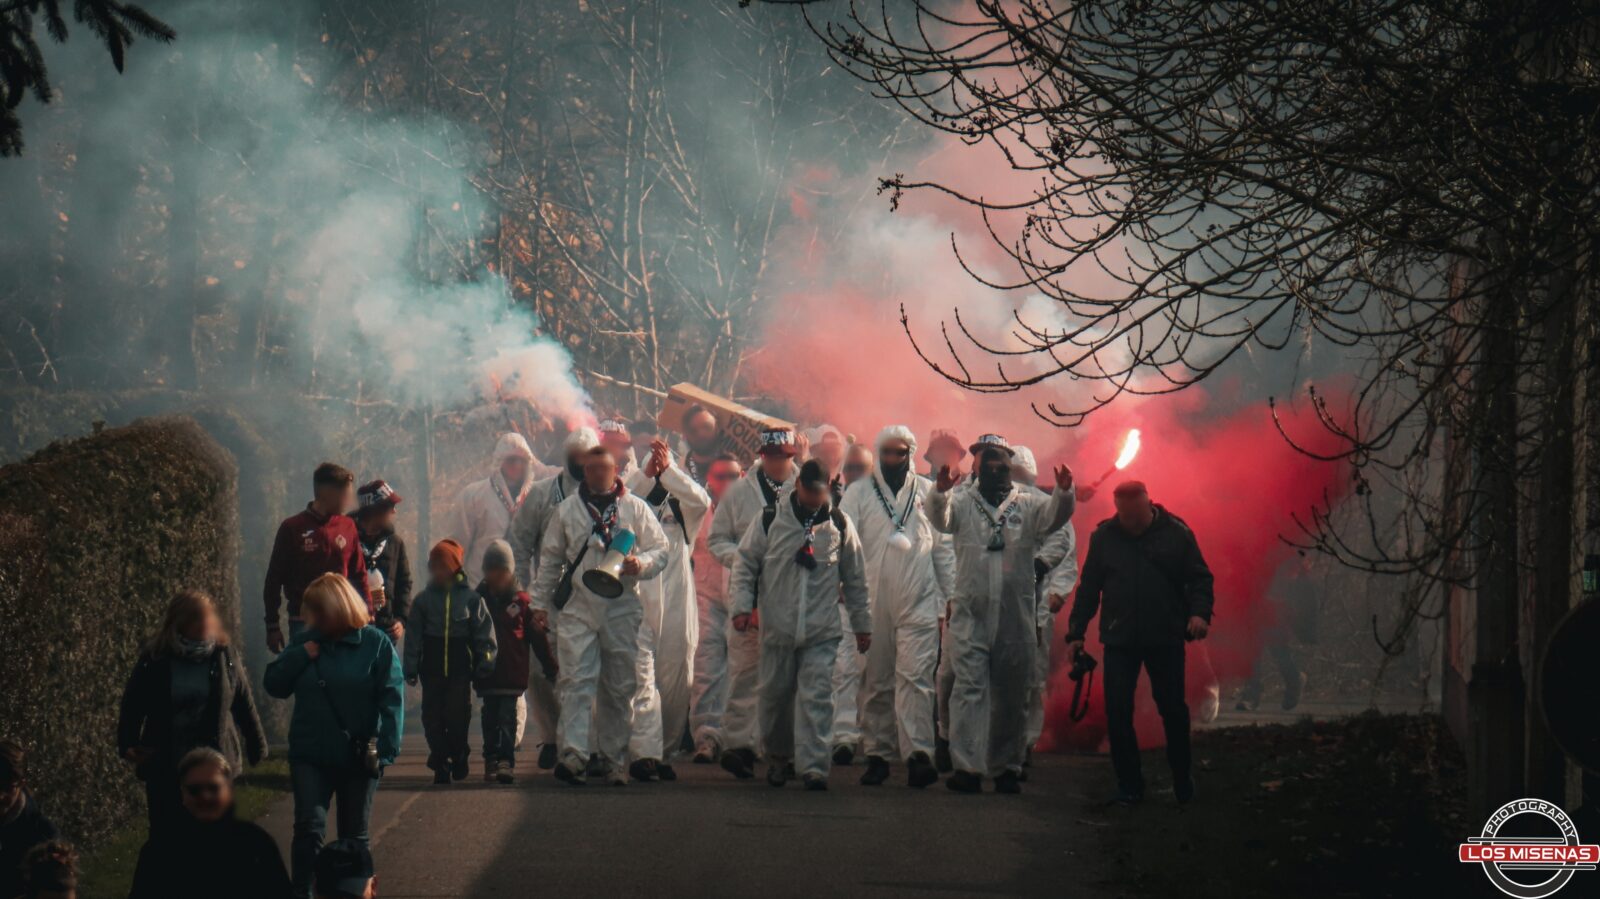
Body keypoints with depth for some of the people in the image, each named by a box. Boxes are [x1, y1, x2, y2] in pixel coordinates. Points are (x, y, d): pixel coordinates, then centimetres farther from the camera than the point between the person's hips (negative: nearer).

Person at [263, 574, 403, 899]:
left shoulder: (376, 643, -9)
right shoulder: (304, 641, 3)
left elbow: (392, 699, -12)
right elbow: (274, 685, 1)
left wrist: (386, 748, -20)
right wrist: (301, 655, -13)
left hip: (358, 757, -2)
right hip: (310, 754, 2)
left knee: (354, 835, 10)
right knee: (309, 827, -11)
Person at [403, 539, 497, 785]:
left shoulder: (471, 598, 0)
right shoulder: (423, 599, 5)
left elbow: (485, 632, 2)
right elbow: (414, 636, 4)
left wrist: (485, 662, -3)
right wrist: (411, 668, 0)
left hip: (461, 667, -2)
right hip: (432, 669, 2)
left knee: (458, 716, -1)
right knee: (433, 717, 0)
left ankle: (458, 759, 17)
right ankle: (440, 765, 8)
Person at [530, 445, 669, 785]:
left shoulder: (636, 508, 6)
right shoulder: (567, 509, 9)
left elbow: (660, 550, 5)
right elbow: (550, 559, 15)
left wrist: (640, 564, -16)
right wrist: (540, 602, 12)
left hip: (621, 610, 0)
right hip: (578, 608, 0)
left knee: (619, 687, 5)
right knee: (576, 680, -12)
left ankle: (611, 757, 14)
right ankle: (573, 754, -21)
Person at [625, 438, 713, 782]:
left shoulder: (681, 511, 15)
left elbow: (701, 501, -5)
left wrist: (668, 470, -12)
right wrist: (647, 472, -13)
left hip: (677, 610, 3)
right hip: (637, 606, -3)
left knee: (676, 683, 6)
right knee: (642, 680, -13)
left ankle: (666, 754, 16)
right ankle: (643, 753, -21)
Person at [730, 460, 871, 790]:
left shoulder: (839, 524, 3)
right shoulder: (770, 520, 1)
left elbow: (855, 577, 10)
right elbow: (745, 564, 7)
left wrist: (861, 623, 12)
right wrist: (742, 606, -5)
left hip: (822, 630, -1)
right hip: (777, 627, 1)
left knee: (817, 698, -8)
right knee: (775, 694, 9)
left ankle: (813, 766, -9)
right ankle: (778, 757, 28)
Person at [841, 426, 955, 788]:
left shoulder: (928, 493, 10)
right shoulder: (859, 493, 8)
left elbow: (944, 548, 12)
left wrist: (951, 595, 5)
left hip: (919, 603, -1)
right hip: (873, 604, 1)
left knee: (915, 676, -10)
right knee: (876, 681, 5)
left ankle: (918, 754, -16)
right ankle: (877, 754, 11)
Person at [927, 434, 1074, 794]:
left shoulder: (1027, 504, 8)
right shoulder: (962, 501, 7)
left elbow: (1054, 515, -9)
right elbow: (940, 517, -12)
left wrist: (1063, 492, -31)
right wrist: (940, 491, -35)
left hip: (1016, 614, 2)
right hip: (971, 613, -1)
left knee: (1012, 696, 8)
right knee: (969, 687, -10)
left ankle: (1007, 768, 18)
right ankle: (966, 768, -14)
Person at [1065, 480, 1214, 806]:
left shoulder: (1176, 533, -2)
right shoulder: (1104, 536, 4)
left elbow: (1199, 577, 1)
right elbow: (1088, 586, 10)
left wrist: (1199, 612, -16)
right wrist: (1076, 631, 7)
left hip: (1166, 640, -1)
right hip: (1119, 641, 1)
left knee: (1173, 710, 6)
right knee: (1117, 711, -3)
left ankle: (1182, 779, 24)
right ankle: (1129, 784, 8)